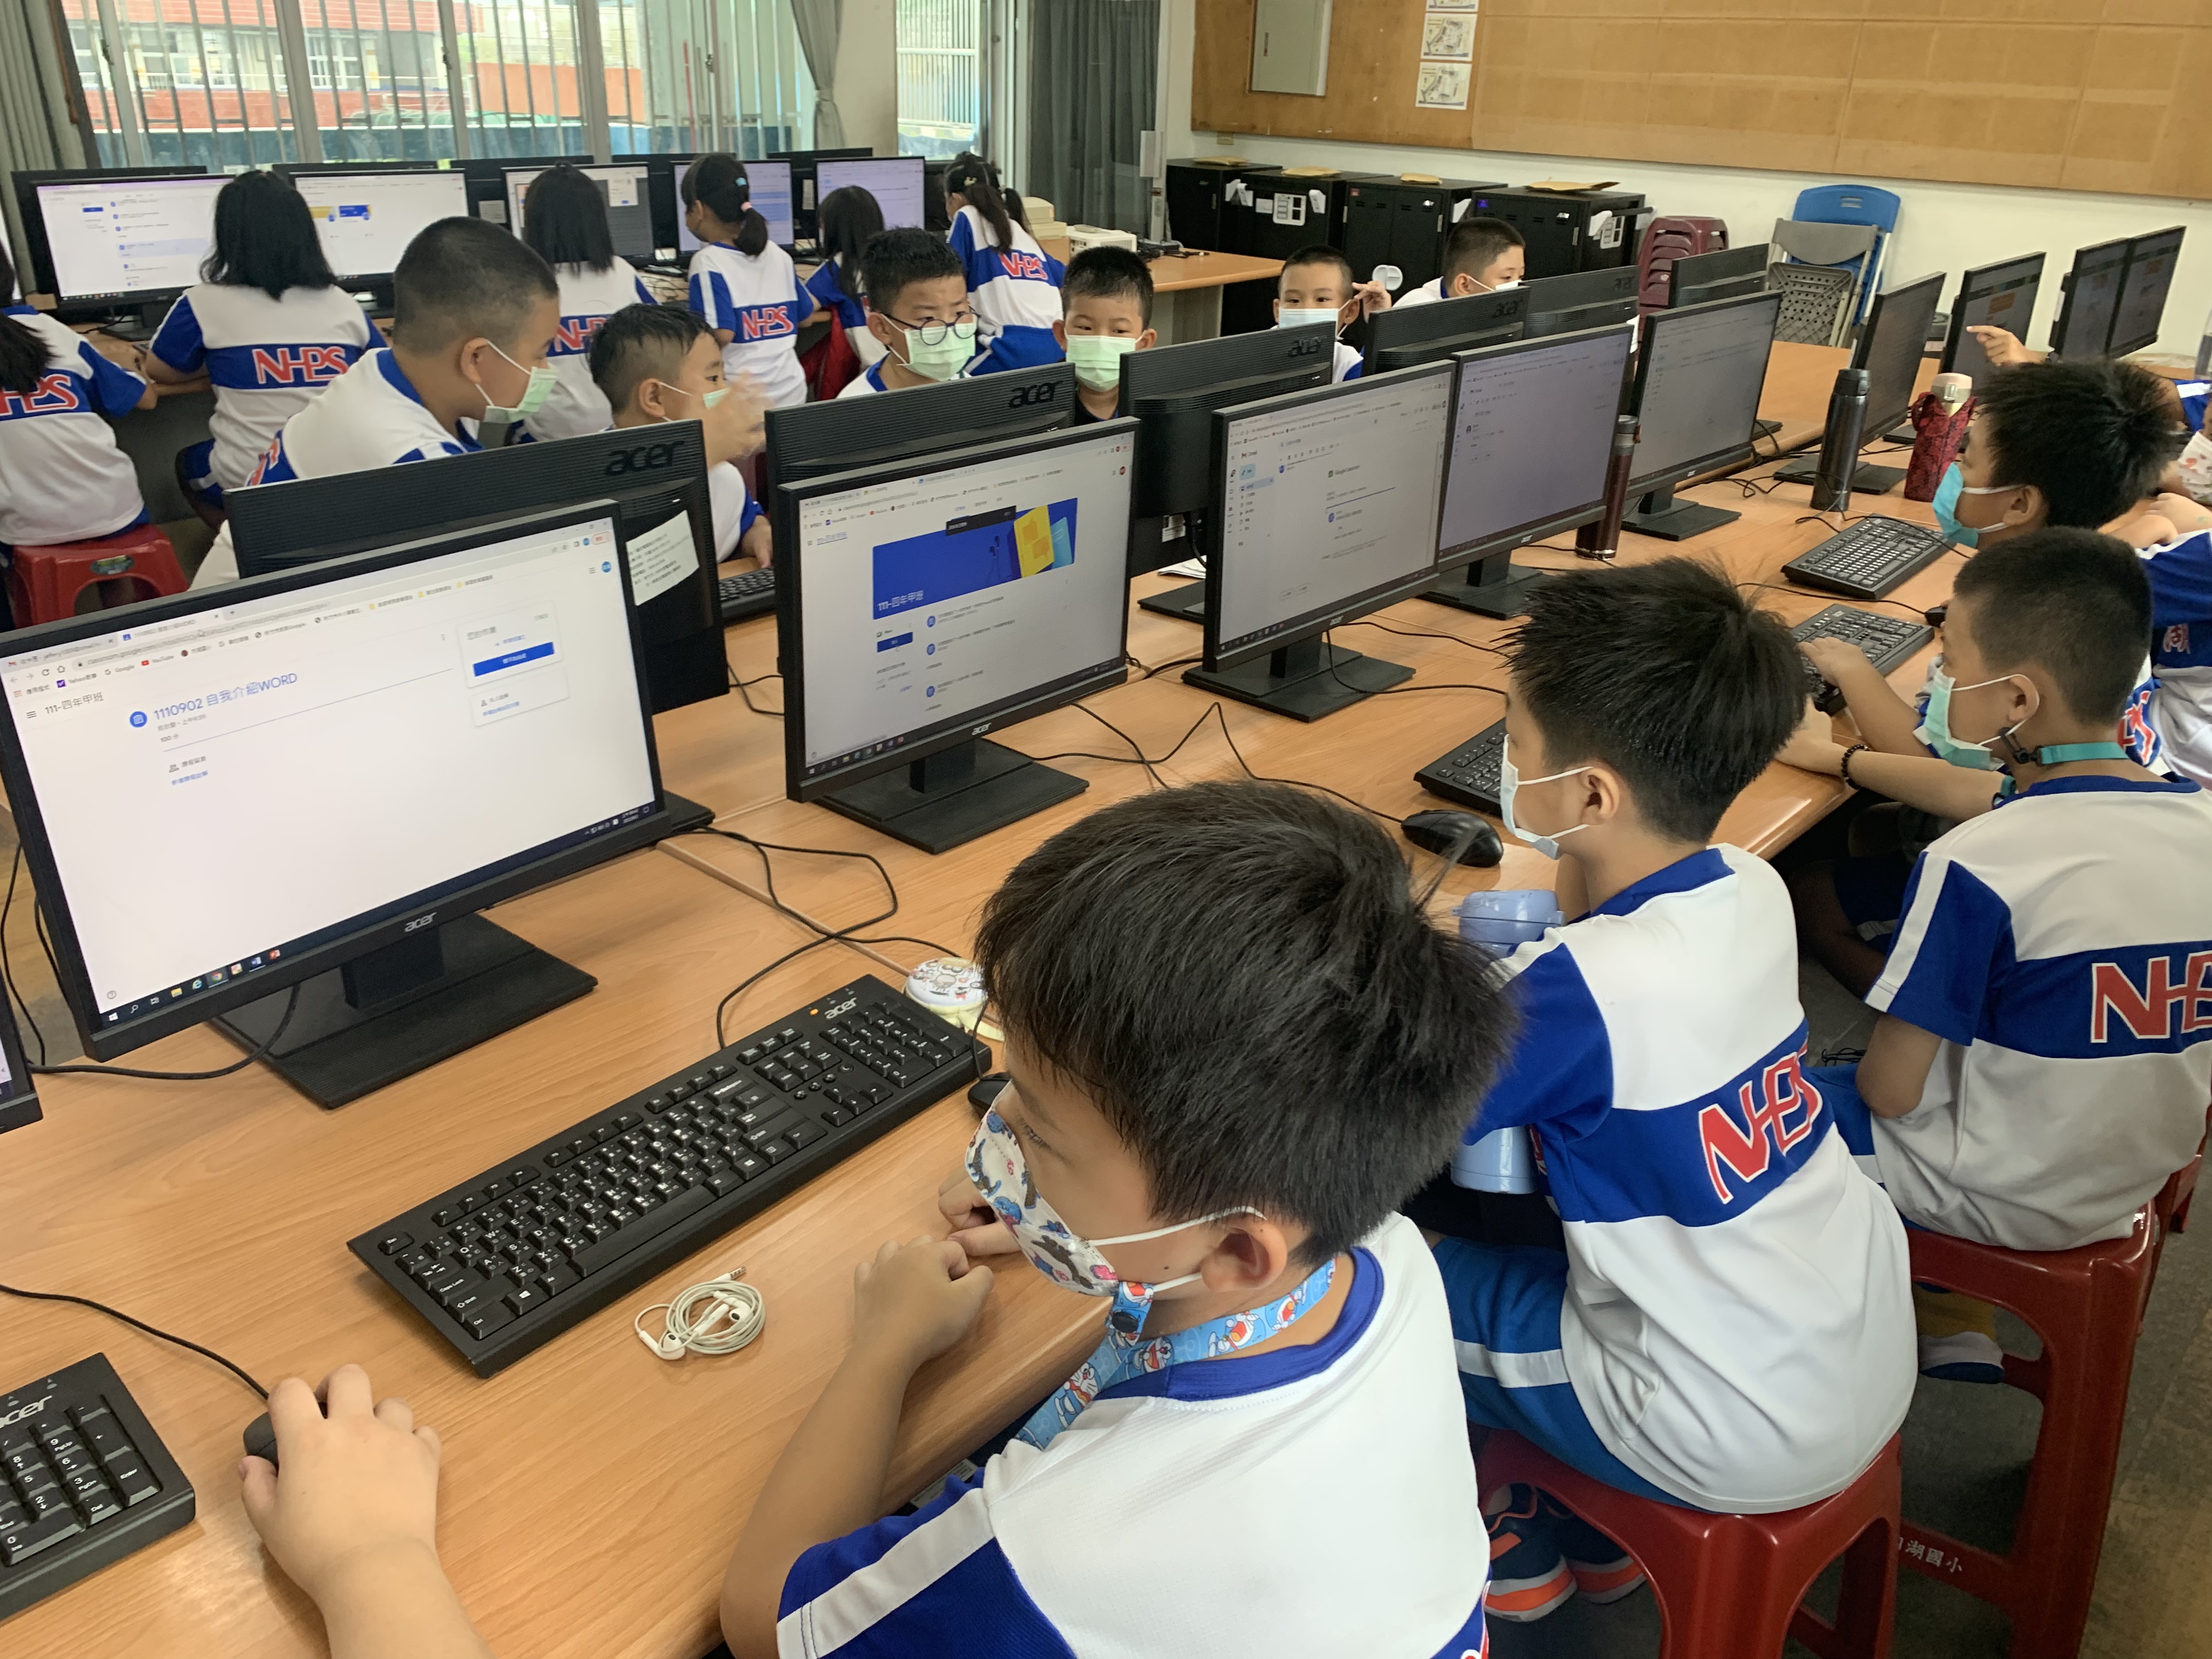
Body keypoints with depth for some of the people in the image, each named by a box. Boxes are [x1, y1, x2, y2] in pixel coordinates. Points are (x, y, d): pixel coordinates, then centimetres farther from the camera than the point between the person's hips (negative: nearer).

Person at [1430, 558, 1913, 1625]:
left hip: (1750, 1447, -7)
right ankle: (1596, 1531, 35)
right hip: (1878, 1362, 7)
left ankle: (1522, 1550, 31)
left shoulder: (1582, 989, -29)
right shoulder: (1755, 891, -8)